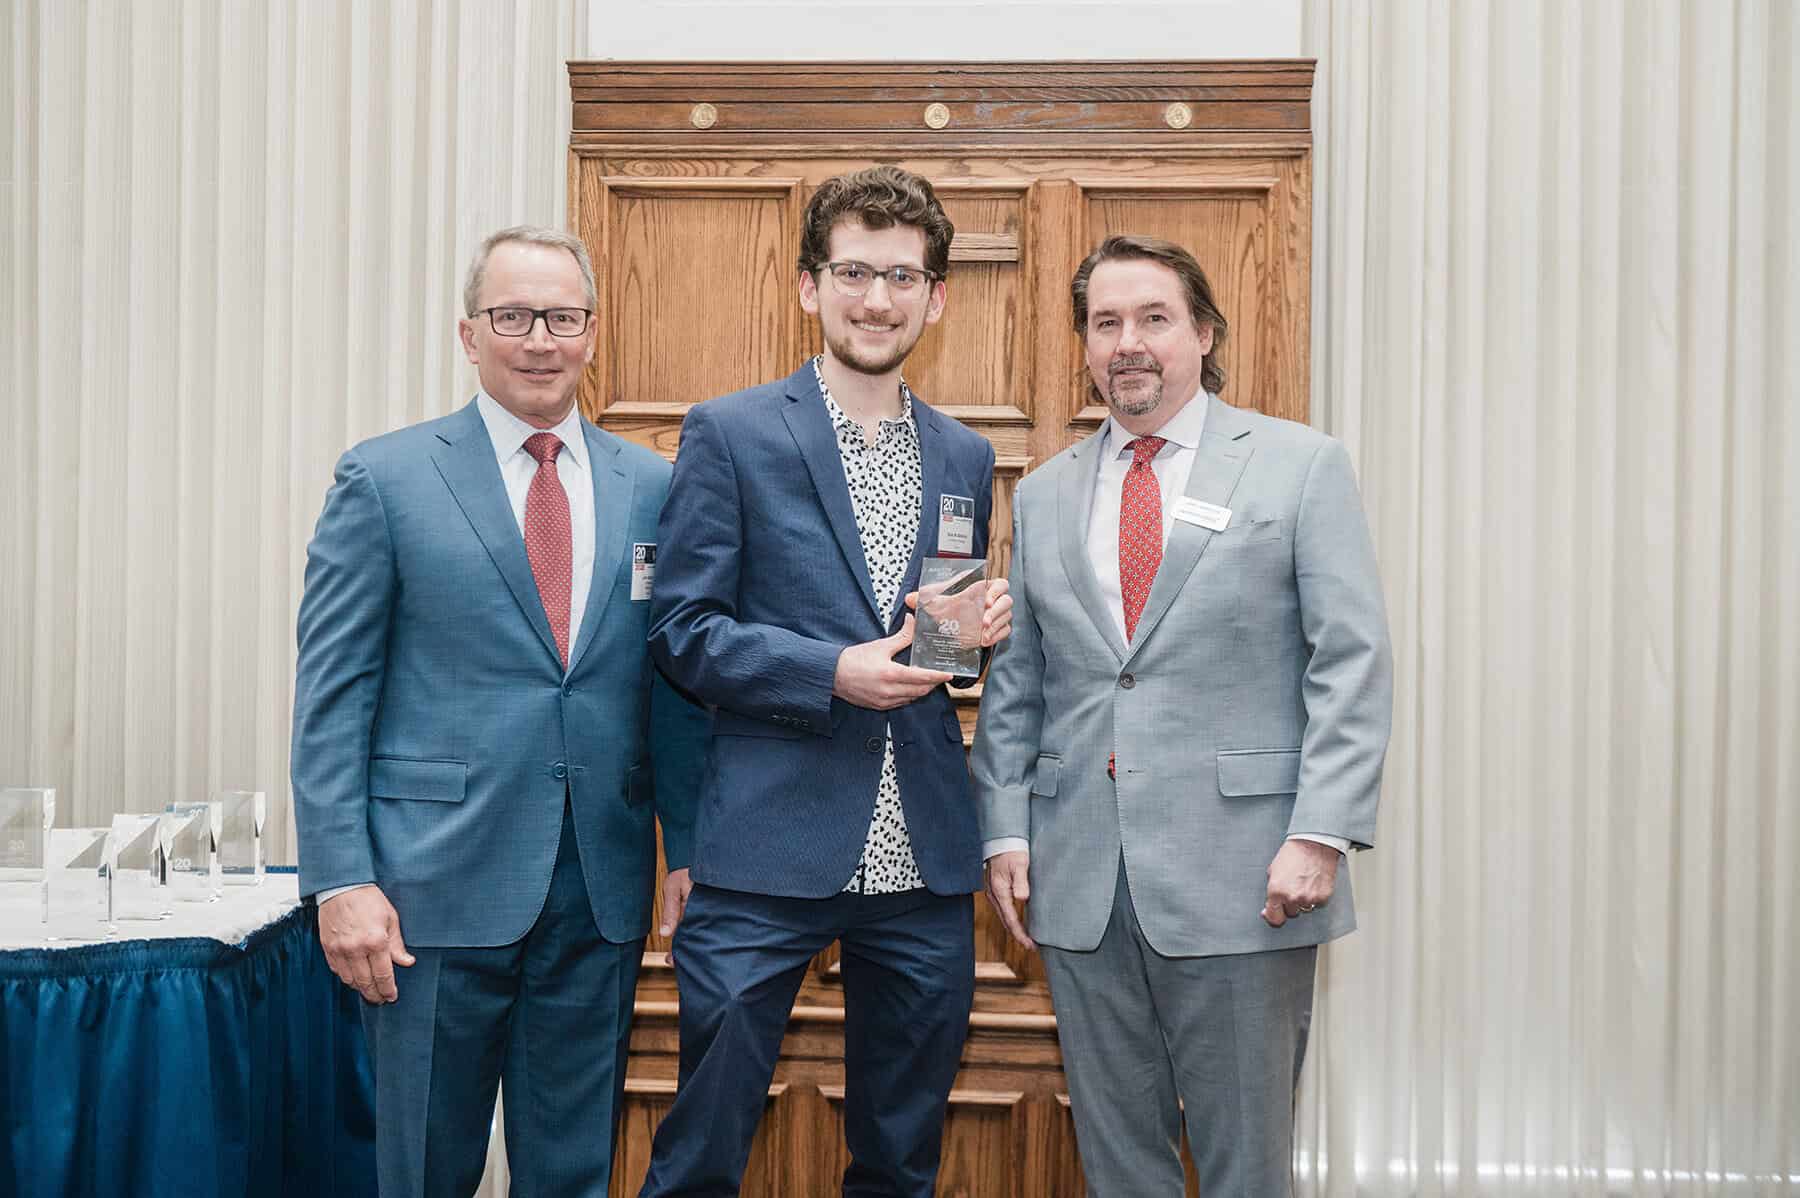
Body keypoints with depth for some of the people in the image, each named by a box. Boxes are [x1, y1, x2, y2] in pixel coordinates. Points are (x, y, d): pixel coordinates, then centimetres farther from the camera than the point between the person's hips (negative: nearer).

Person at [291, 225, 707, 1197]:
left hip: (602, 889, 3)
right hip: (439, 888, -2)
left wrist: (692, 854, 4)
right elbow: (331, 696, -3)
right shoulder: (385, 479, 0)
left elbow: (677, 686, 9)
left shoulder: (651, 488, 8)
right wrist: (341, 879, -10)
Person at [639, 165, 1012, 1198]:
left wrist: (984, 622, -2)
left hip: (926, 859, 5)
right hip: (769, 850, -4)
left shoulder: (964, 458, 12)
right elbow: (684, 630, -5)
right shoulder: (731, 435, -2)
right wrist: (833, 672, -17)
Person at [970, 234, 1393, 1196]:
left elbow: (1352, 663, -4)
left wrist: (1320, 833, -13)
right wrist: (1005, 830, 5)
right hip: (1079, 883, 4)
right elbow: (1014, 682, 14)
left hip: (1239, 878, -3)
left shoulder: (1301, 467, 1)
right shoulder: (1044, 495, 13)